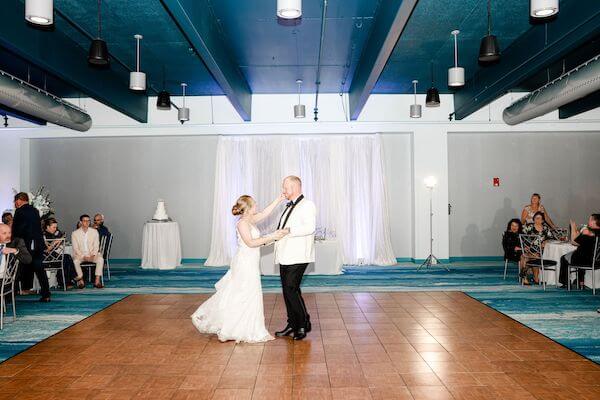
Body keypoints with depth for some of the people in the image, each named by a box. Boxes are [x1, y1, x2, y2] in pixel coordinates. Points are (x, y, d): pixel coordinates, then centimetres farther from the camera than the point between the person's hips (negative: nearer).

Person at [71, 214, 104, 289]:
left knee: (100, 259, -28)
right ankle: (81, 280, -22)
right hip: (80, 255, -1)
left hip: (92, 254, 1)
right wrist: (83, 257, -16)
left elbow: (96, 246, 2)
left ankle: (97, 281, -30)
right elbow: (75, 248, -3)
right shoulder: (75, 233, 1)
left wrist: (93, 255, -15)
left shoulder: (94, 231, 4)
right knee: (75, 261, -33)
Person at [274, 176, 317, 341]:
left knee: (291, 289, -12)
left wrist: (289, 230, -25)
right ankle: (293, 325, 21)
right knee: (288, 290, 11)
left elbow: (310, 227, -22)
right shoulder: (289, 207, 21)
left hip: (298, 257, -9)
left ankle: (304, 324, 3)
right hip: (285, 257, 9)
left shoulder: (307, 205, -6)